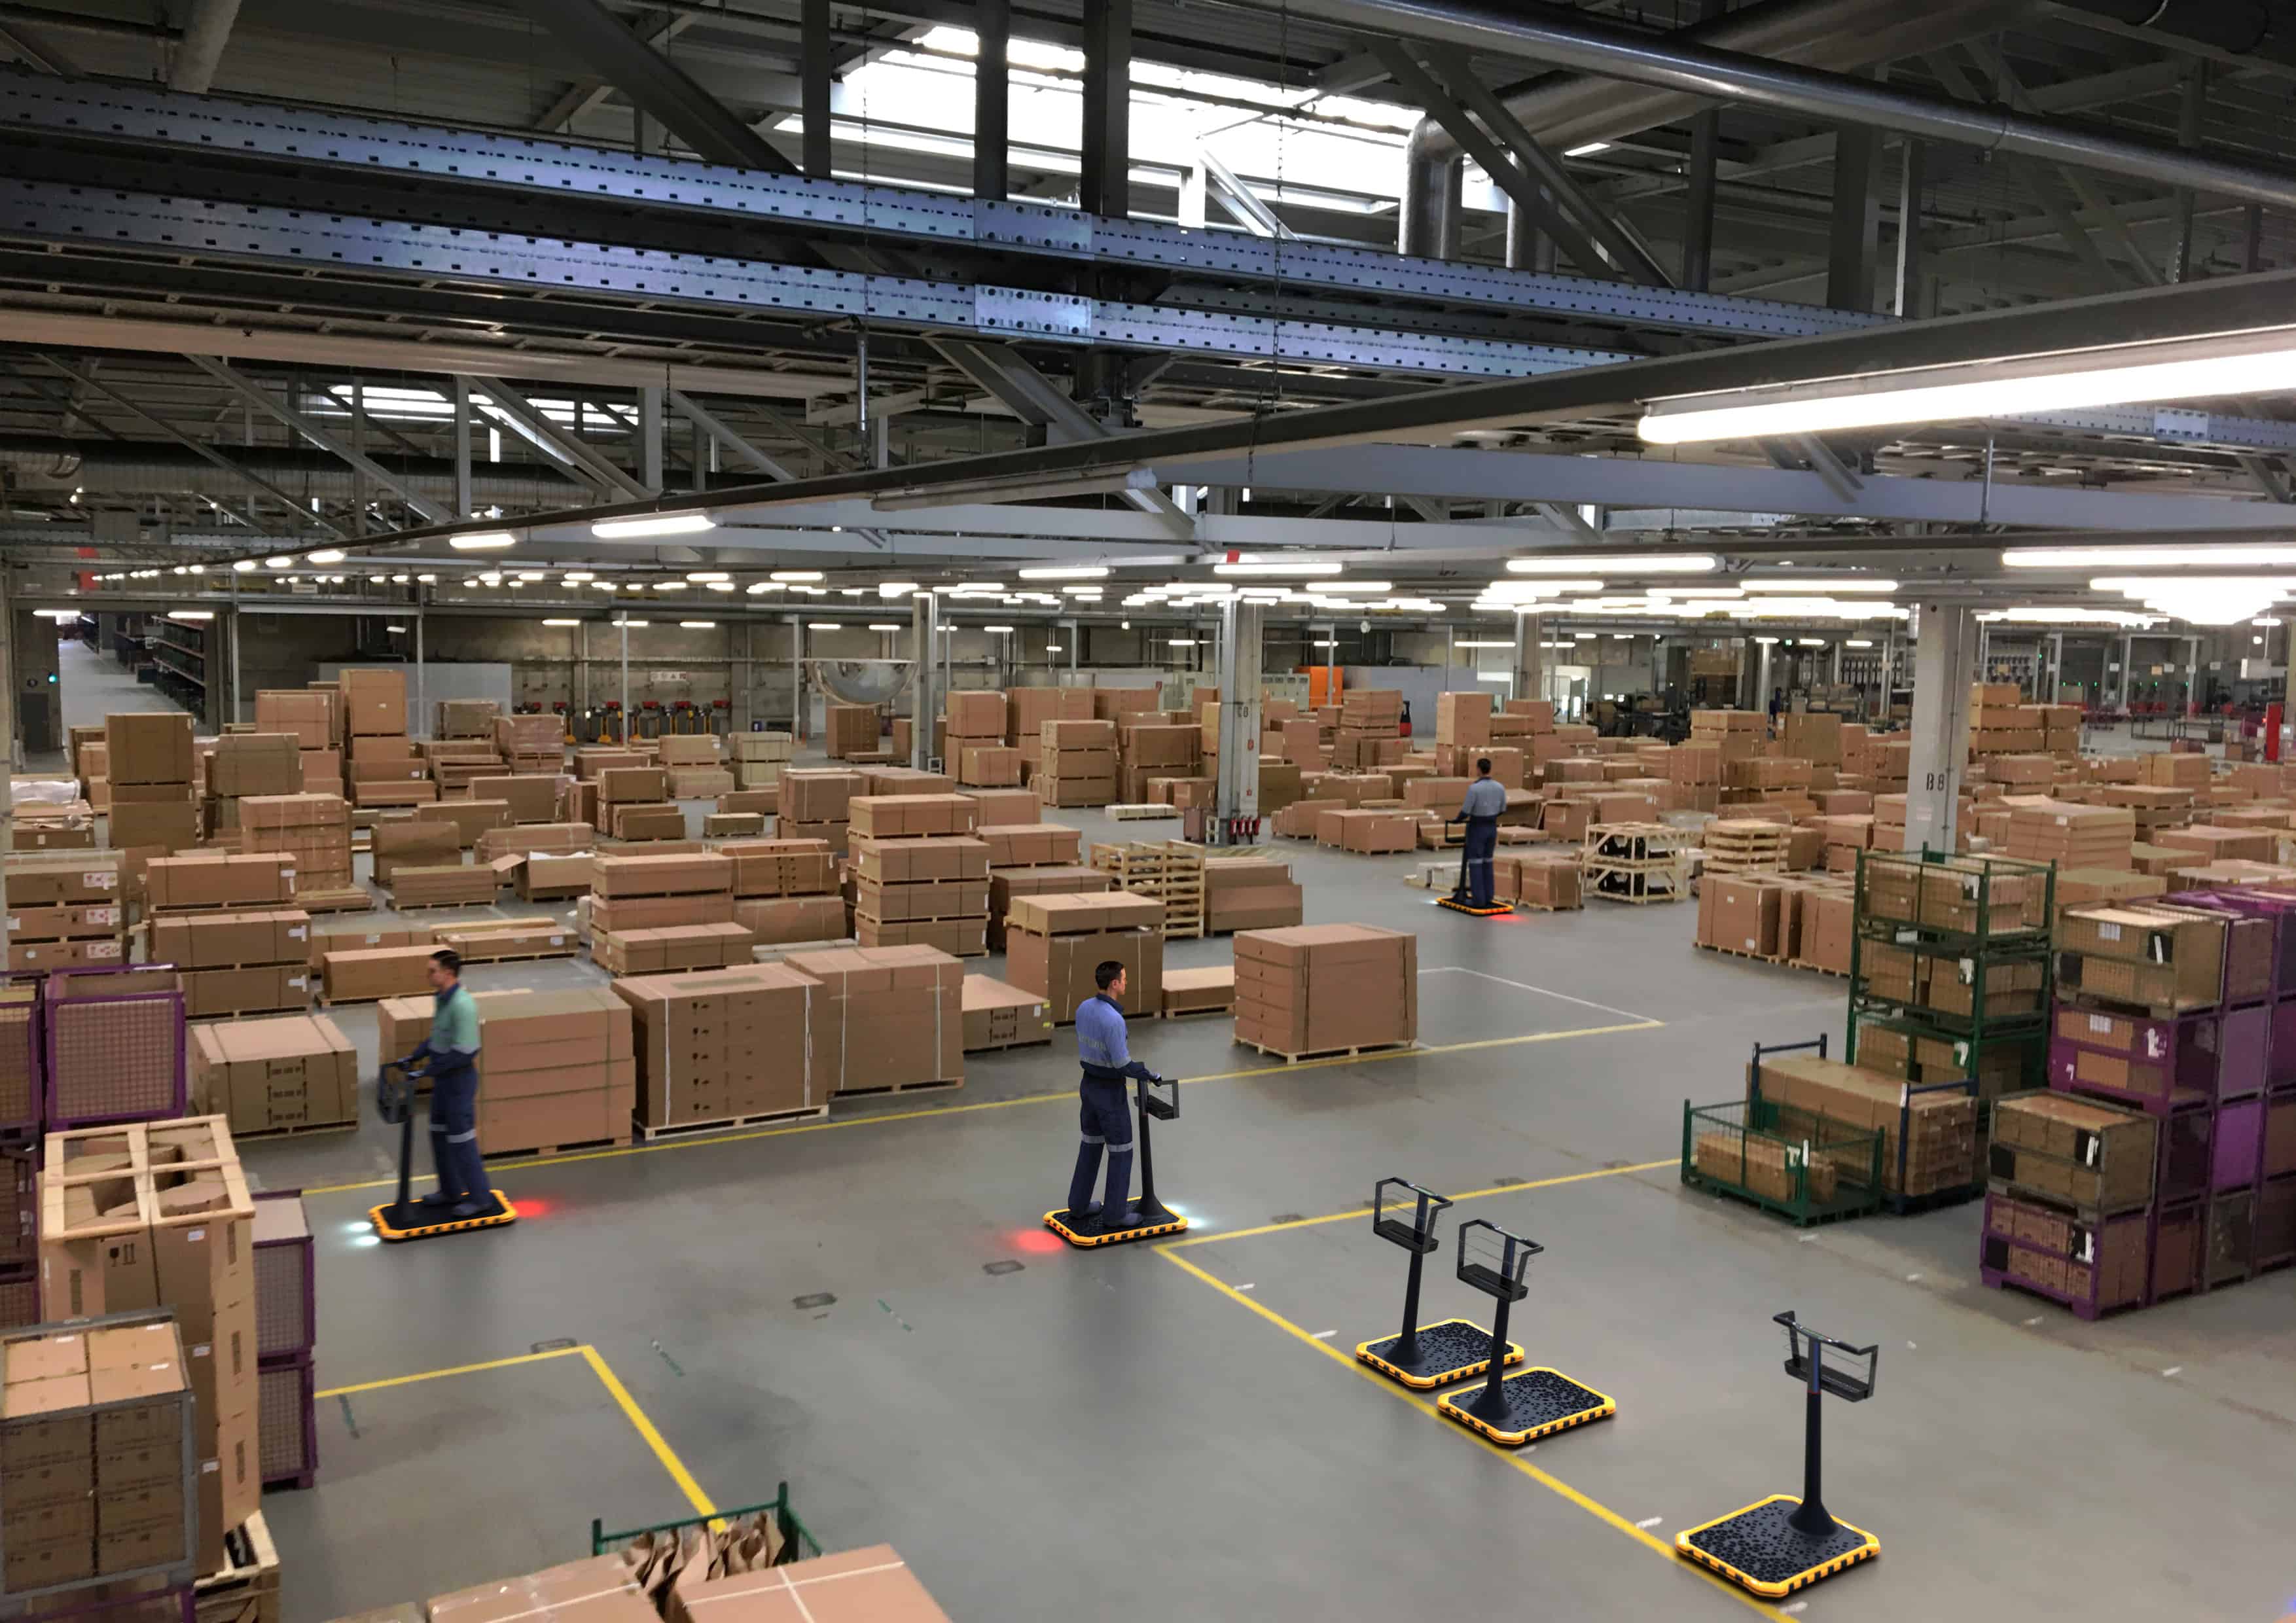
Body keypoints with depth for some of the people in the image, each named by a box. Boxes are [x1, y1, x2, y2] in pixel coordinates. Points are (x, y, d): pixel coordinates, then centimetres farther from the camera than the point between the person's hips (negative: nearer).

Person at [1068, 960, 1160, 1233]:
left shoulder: (1083, 1008, -3)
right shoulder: (1113, 1020, -31)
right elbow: (1122, 1064, -25)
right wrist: (1148, 1075, -7)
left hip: (1088, 1085, 8)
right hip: (1111, 1092, -8)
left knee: (1091, 1144, 22)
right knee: (1121, 1151, 7)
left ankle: (1079, 1205, 31)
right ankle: (1114, 1216, 14)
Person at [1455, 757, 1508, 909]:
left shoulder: (1474, 788, -23)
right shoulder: (1500, 787, -4)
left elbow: (1465, 812, -18)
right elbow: (1502, 809, 9)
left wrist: (1459, 818, 6)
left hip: (1477, 829, -6)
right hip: (1492, 828, 6)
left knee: (1475, 864, 2)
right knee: (1486, 862, 16)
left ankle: (1478, 899, 1)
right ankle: (1487, 897, 18)